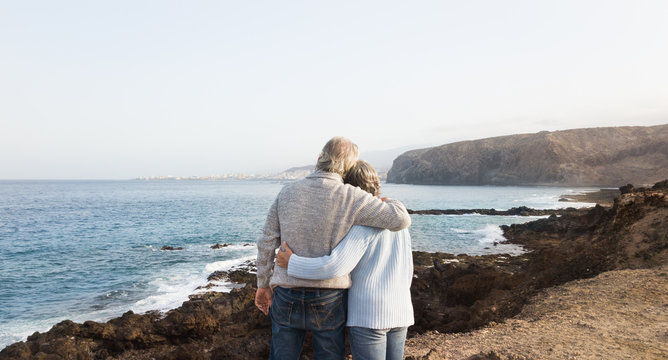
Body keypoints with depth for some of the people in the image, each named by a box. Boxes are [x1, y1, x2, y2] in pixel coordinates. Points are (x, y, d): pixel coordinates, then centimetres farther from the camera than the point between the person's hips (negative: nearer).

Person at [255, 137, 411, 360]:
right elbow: (401, 220, -12)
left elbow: (267, 243, 4)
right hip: (328, 298, -3)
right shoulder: (351, 197, -10)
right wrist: (389, 202, 10)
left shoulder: (287, 192, 2)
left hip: (286, 294, 3)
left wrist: (264, 285, 14)